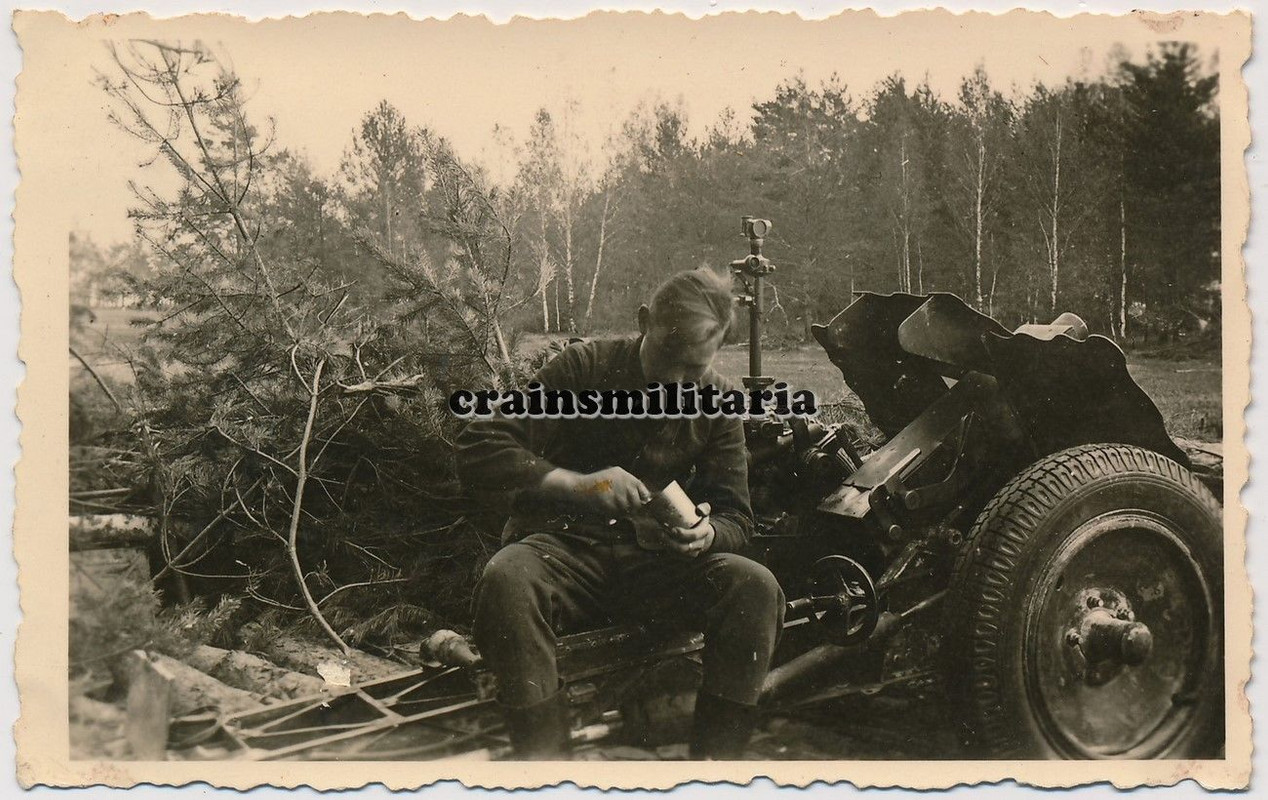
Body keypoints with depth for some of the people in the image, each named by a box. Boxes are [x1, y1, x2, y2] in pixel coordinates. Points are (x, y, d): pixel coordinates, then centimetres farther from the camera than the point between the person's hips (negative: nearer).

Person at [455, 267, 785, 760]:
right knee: (506, 580, -36)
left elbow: (735, 518, 5)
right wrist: (576, 483, -29)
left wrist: (705, 535, -21)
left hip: (657, 563, 3)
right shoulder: (582, 368, -6)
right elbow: (479, 452, -14)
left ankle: (715, 757, -16)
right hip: (563, 548, -2)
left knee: (756, 589, -24)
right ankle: (545, 756, -29)